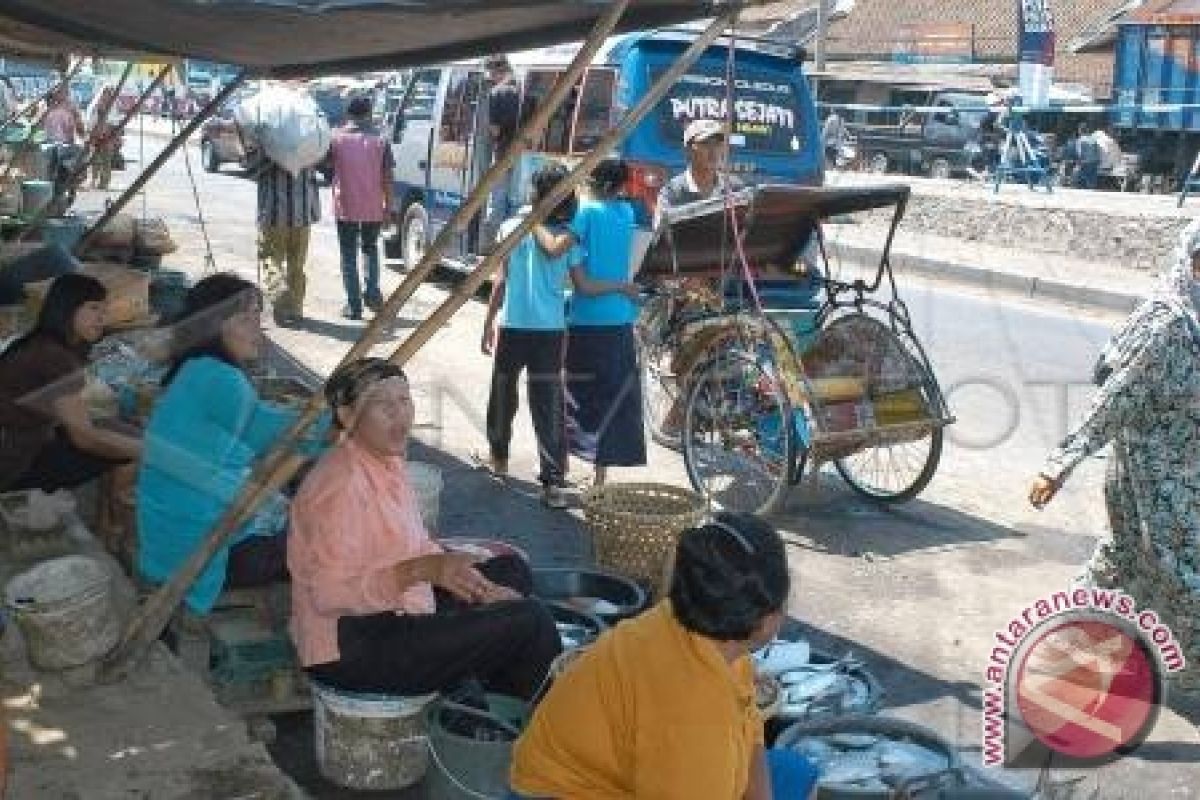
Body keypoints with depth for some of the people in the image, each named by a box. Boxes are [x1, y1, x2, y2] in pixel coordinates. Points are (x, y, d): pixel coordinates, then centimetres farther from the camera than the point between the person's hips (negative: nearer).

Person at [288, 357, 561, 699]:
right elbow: (329, 593, -27)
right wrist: (423, 569, -35)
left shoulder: (388, 461, 7)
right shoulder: (342, 482, -22)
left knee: (512, 569, 19)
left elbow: (418, 547, 15)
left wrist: (482, 589, 3)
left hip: (395, 615, 10)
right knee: (528, 620, -15)